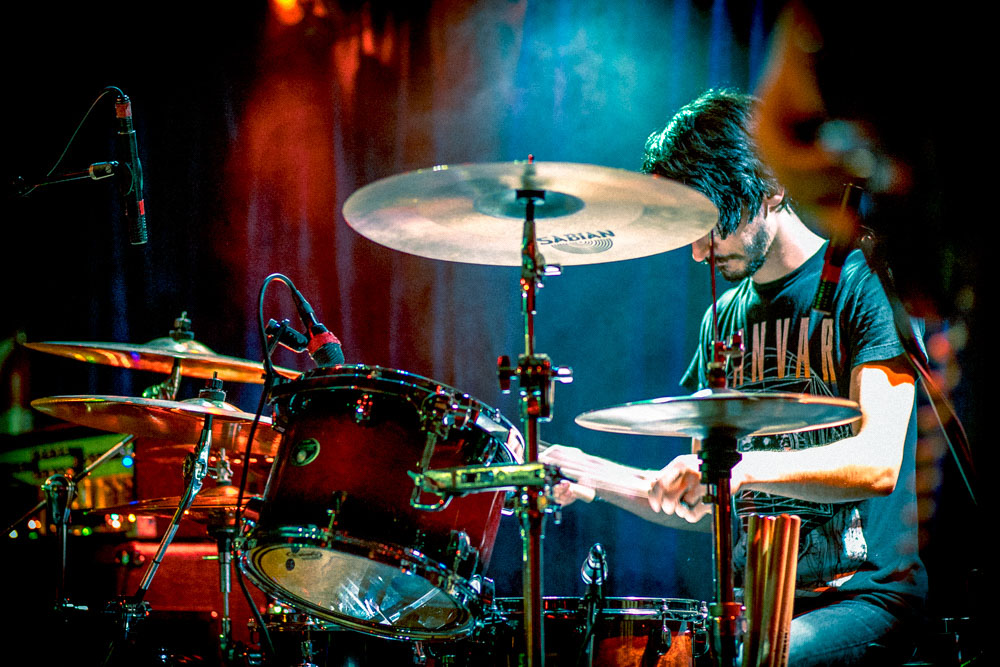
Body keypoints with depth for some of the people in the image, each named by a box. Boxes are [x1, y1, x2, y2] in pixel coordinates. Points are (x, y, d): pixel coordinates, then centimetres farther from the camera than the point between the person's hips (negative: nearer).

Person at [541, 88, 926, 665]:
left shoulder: (862, 285, -6)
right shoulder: (723, 319, 15)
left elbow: (879, 463, -20)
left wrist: (745, 468, -33)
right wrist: (601, 478, 2)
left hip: (864, 595, -6)